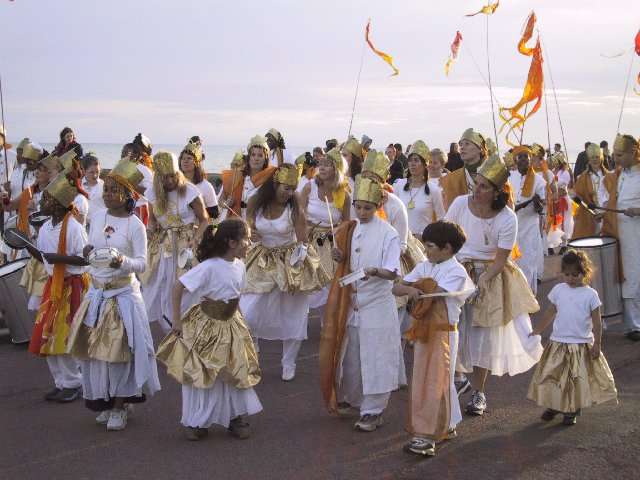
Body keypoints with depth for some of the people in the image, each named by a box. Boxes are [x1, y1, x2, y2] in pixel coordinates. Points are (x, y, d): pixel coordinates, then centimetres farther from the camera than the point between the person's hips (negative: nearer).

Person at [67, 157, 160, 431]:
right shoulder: (97, 217, 5)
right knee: (96, 347, 7)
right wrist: (87, 253, -9)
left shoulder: (135, 225, -10)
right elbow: (90, 250, 14)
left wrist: (123, 261, -29)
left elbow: (142, 263, -10)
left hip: (124, 293, -5)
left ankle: (120, 406, 10)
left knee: (121, 348, -3)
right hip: (96, 292, 5)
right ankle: (106, 401, 21)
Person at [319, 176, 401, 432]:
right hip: (351, 302, 5)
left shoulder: (388, 233, -9)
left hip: (377, 304, -5)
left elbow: (392, 272, -15)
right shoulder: (350, 230, 8)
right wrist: (340, 258, -4)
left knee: (374, 358, -1)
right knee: (349, 354, 14)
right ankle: (350, 398, 33)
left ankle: (373, 411, 9)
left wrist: (374, 271, -34)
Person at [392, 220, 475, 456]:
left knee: (435, 382, -5)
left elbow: (434, 294, -24)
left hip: (443, 333, -8)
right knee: (422, 380, 13)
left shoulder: (456, 271, -13)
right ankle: (447, 426, 28)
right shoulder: (424, 267, 7)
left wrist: (415, 288, -6)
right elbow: (396, 288, 1)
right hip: (423, 331, 8)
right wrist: (409, 289, -21)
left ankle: (426, 436, -2)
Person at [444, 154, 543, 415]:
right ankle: (459, 377, 30)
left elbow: (500, 259, -14)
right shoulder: (461, 203, -12)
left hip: (489, 276, -2)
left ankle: (479, 393, 20)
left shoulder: (507, 219, -17)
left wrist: (482, 280, -29)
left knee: (482, 334, 5)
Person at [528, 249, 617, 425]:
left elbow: (596, 322, -2)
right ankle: (554, 406, 21)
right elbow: (550, 314, 13)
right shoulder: (558, 290, 2)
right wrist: (537, 331, 14)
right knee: (553, 376, 4)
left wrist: (597, 344, -6)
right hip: (558, 343, 2)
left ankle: (572, 410, 17)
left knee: (578, 379, 3)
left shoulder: (590, 294, -5)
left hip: (582, 344, -2)